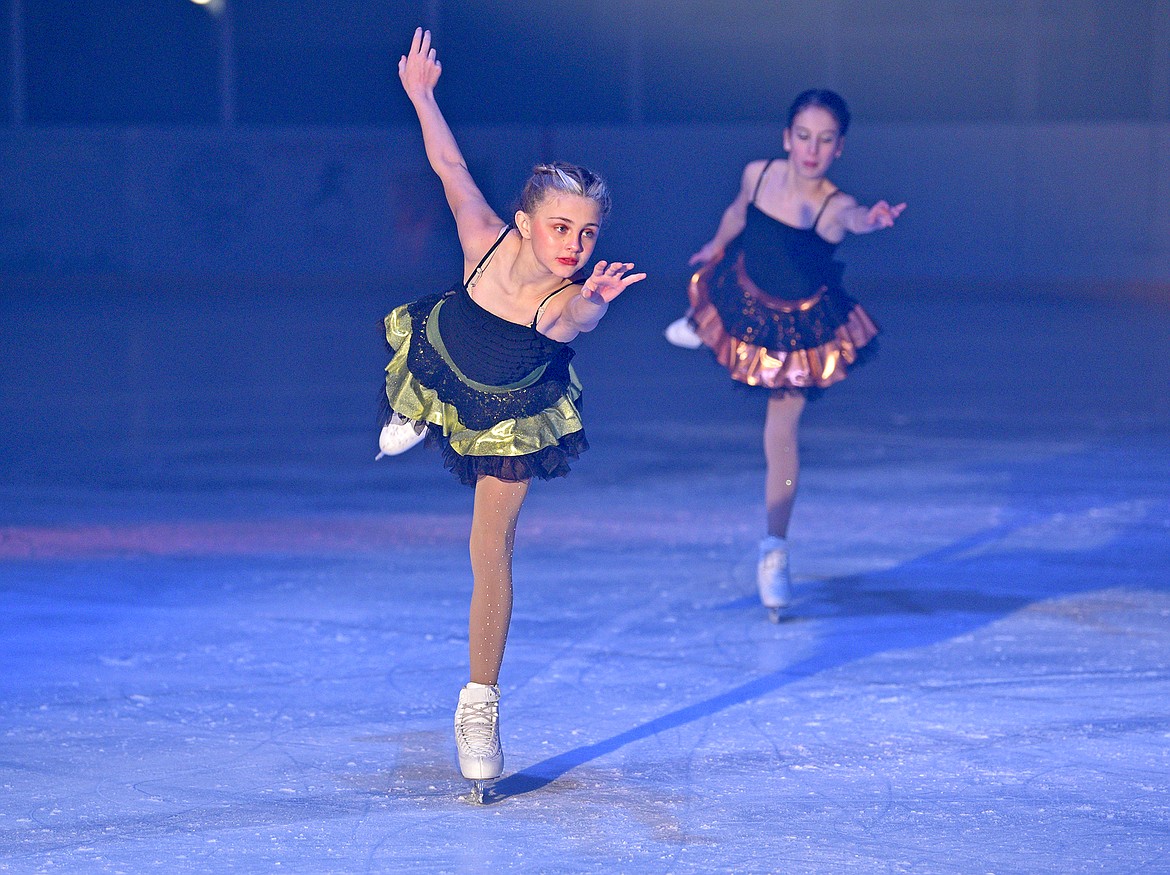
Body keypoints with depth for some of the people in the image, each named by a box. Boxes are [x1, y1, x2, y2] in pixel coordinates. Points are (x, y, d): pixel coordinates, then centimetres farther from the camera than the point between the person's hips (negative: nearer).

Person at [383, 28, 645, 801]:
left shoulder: (571, 302, -40)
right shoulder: (488, 241, -34)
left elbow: (575, 317, -64)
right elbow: (452, 166, -22)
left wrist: (593, 301, -85)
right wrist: (421, 95, -19)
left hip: (512, 416, -2)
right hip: (437, 368, 2)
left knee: (492, 555, 1)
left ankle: (481, 706, 14)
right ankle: (418, 419, 76)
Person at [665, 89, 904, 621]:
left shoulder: (833, 207, -34)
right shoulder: (758, 175, -22)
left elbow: (854, 218, -59)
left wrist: (872, 219, -83)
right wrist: (716, 244, 22)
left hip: (802, 325, -3)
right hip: (743, 297, 3)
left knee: (782, 435, 2)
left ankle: (774, 555, 13)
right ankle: (699, 323, 74)